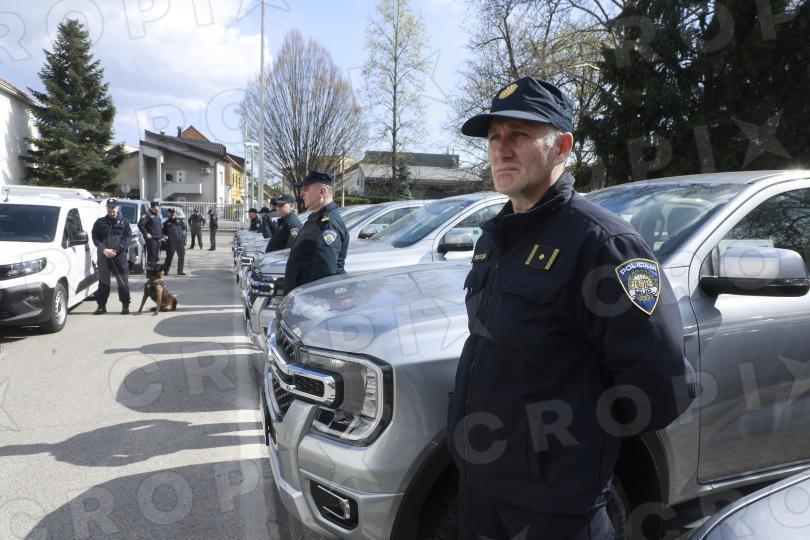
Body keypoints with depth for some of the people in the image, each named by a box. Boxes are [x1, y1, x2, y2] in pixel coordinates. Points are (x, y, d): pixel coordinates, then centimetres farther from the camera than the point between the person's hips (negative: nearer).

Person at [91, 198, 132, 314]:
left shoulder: (124, 222, 7)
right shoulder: (100, 222, 10)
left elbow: (127, 237, 0)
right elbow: (95, 237, 5)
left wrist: (116, 250, -10)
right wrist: (104, 250, -10)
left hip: (120, 254, -1)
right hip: (103, 255, 2)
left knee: (123, 281, 0)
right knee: (103, 282, 6)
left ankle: (125, 305, 7)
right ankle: (101, 305, 12)